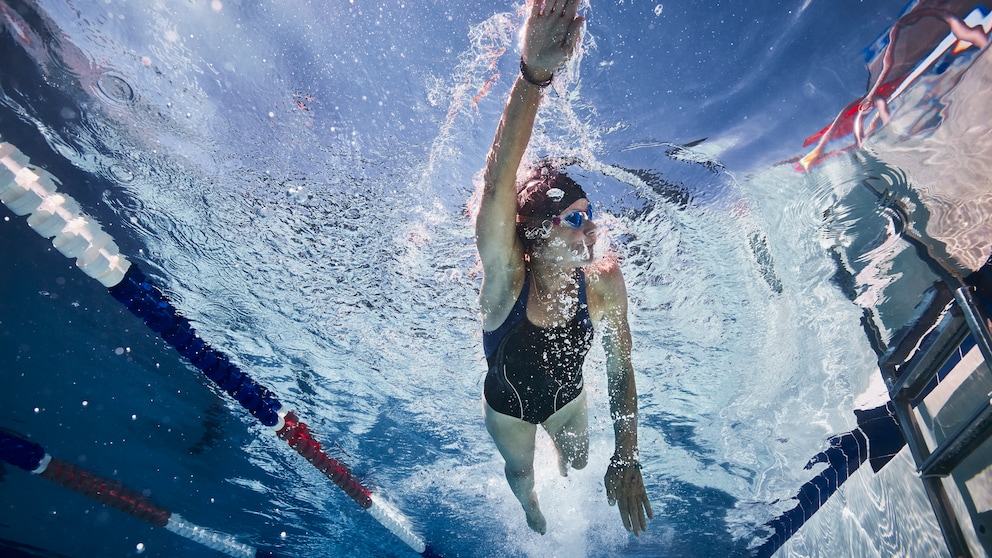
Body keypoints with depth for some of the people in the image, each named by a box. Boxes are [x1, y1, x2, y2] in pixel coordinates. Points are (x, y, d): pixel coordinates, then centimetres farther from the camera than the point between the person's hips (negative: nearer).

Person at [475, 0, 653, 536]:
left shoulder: (604, 282, -32)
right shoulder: (505, 278, -40)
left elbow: (620, 368, -21)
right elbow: (498, 181, -58)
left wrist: (626, 457, -25)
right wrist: (533, 76, -73)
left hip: (567, 397, 2)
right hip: (507, 406, -2)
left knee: (577, 462, 33)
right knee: (520, 472, 29)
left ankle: (565, 483, 74)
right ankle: (532, 512, 68)